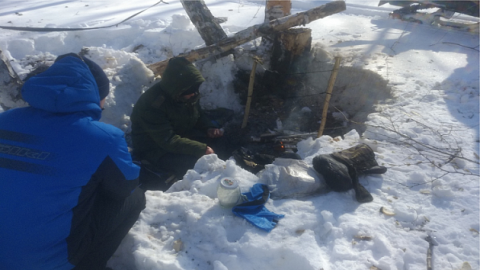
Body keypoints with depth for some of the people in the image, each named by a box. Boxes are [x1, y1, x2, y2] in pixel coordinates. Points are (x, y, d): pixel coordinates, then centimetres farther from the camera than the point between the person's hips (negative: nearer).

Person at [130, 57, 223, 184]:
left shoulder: (188, 94, -8)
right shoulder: (152, 104, -30)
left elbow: (198, 114, 10)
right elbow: (168, 141, -34)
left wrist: (209, 127, -11)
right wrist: (202, 149, -38)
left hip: (183, 136, 7)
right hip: (156, 149, -7)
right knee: (193, 164, -30)